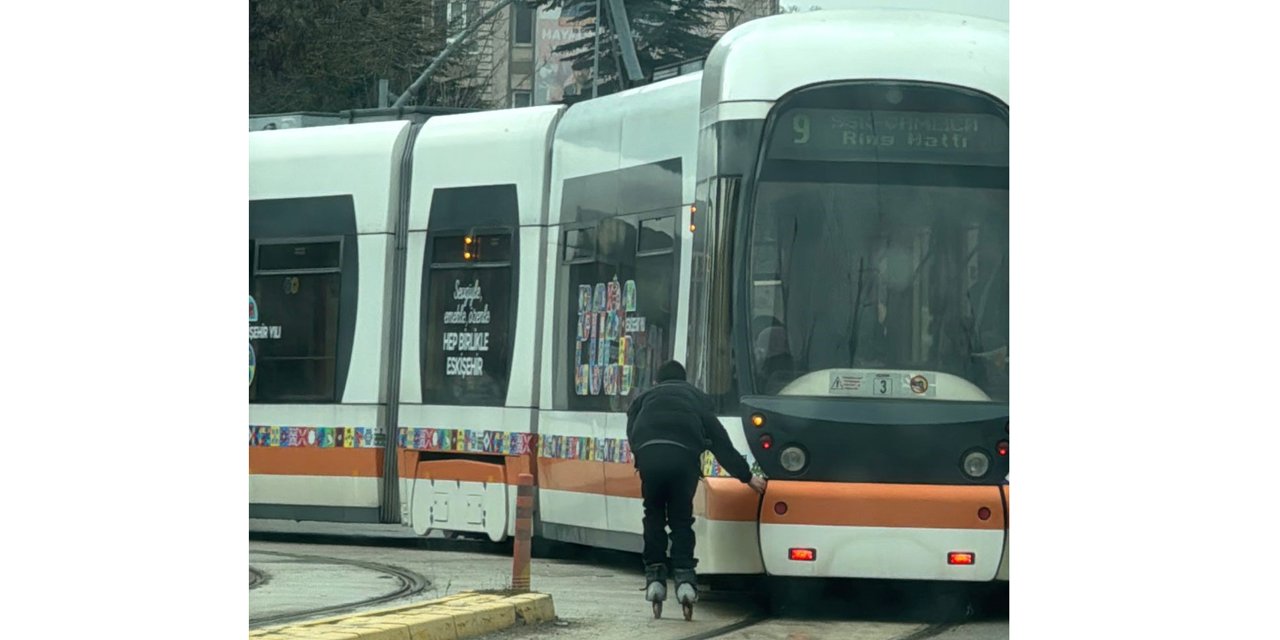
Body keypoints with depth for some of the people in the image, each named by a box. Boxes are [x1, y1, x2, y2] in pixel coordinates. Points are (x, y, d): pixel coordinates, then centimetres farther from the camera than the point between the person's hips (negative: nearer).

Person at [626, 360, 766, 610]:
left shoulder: (645, 399, 33)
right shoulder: (697, 398, 31)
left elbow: (632, 434, 21)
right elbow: (720, 441, 27)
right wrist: (746, 476, 29)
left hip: (649, 452, 0)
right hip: (684, 455, 0)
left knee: (654, 516, 19)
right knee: (681, 519, 14)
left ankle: (655, 576, 10)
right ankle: (684, 577, 0)